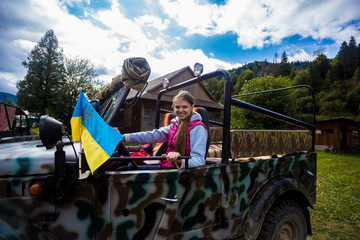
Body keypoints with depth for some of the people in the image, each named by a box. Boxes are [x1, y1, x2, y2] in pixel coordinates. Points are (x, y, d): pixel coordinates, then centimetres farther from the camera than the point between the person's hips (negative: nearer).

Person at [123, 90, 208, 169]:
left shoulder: (198, 128, -12)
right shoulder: (175, 124, 11)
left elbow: (199, 160, -21)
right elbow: (153, 135, 3)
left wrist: (181, 161, -43)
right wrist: (125, 137, -6)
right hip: (165, 167, 7)